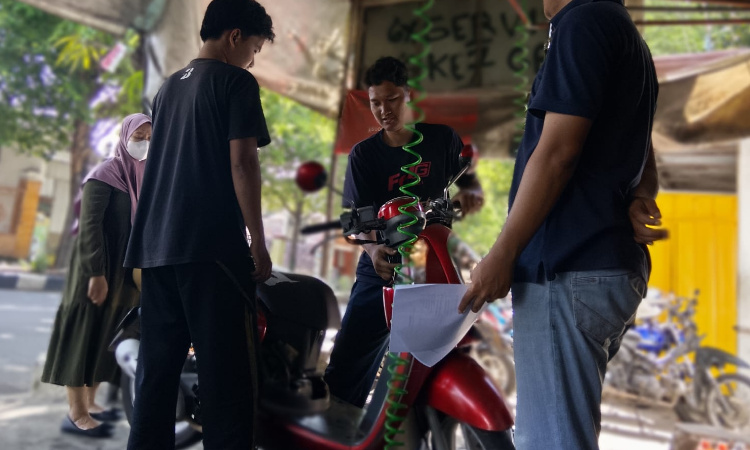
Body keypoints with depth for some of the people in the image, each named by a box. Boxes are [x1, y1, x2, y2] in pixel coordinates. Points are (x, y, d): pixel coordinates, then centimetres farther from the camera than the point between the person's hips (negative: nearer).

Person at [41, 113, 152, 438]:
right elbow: (89, 225, -16)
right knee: (84, 332, -3)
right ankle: (76, 413, 2)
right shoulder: (105, 173, -9)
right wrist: (96, 272, -22)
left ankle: (89, 402, 22)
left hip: (126, 270, 7)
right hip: (97, 268, -7)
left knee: (107, 335, 11)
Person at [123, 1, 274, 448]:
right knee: (226, 371, -6)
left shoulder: (169, 87, 22)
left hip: (157, 247, 8)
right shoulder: (237, 81, -1)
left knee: (156, 368, 10)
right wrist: (259, 242, -8)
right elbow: (242, 164, -11)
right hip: (212, 247, -8)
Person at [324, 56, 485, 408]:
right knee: (346, 362, -3)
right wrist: (373, 248, -28)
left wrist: (469, 194, -21)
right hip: (383, 267, 1)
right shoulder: (363, 154, 4)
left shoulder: (442, 139, 6)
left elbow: (472, 183, 5)